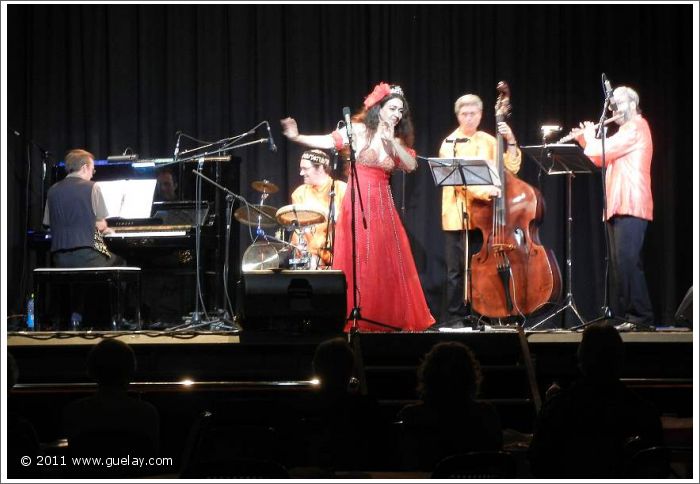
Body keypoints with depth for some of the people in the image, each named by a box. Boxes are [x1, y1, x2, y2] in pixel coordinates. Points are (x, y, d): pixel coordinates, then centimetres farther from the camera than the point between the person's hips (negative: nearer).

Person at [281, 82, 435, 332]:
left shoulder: (396, 140, 11)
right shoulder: (358, 129, -2)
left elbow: (411, 165, -1)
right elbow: (326, 141, -12)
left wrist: (393, 141, -10)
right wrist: (296, 137, -25)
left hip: (383, 206, 4)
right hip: (358, 203, -4)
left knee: (388, 262, 3)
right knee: (358, 261, -4)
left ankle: (387, 317, 10)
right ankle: (355, 317, 1)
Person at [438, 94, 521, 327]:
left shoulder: (488, 141, 11)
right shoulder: (450, 143, -2)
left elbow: (510, 168, 5)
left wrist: (510, 142, -7)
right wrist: (484, 189, -30)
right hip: (458, 216, -3)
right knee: (457, 269, -3)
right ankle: (455, 317, 3)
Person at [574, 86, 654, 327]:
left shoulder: (636, 126, -5)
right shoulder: (627, 130, 26)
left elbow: (605, 151, -13)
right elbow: (602, 159, 28)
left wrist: (590, 137, 5)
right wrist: (585, 141, 17)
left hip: (630, 207, -10)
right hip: (617, 207, 10)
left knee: (627, 262, -17)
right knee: (620, 263, 8)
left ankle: (641, 315, -19)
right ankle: (620, 315, 9)